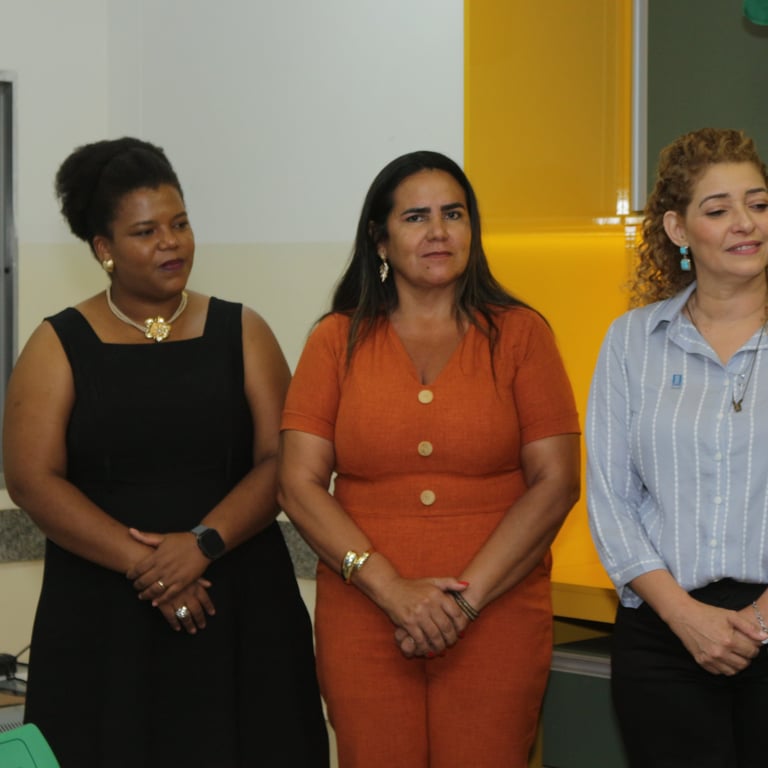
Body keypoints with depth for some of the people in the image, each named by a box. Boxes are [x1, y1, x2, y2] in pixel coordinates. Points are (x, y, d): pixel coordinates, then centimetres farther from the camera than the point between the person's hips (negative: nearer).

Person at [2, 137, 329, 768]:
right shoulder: (60, 346, 4)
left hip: (240, 608, 1)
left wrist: (205, 542, -15)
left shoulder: (240, 332, 8)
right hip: (101, 616, -1)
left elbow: (280, 460, 0)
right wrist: (141, 563, -14)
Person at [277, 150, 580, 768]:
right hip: (362, 619, 1)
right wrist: (391, 588, -12)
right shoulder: (338, 341, 6)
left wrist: (467, 596, -11)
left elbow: (555, 484, -2)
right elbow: (299, 485, -1)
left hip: (497, 619, -1)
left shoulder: (519, 334, 5)